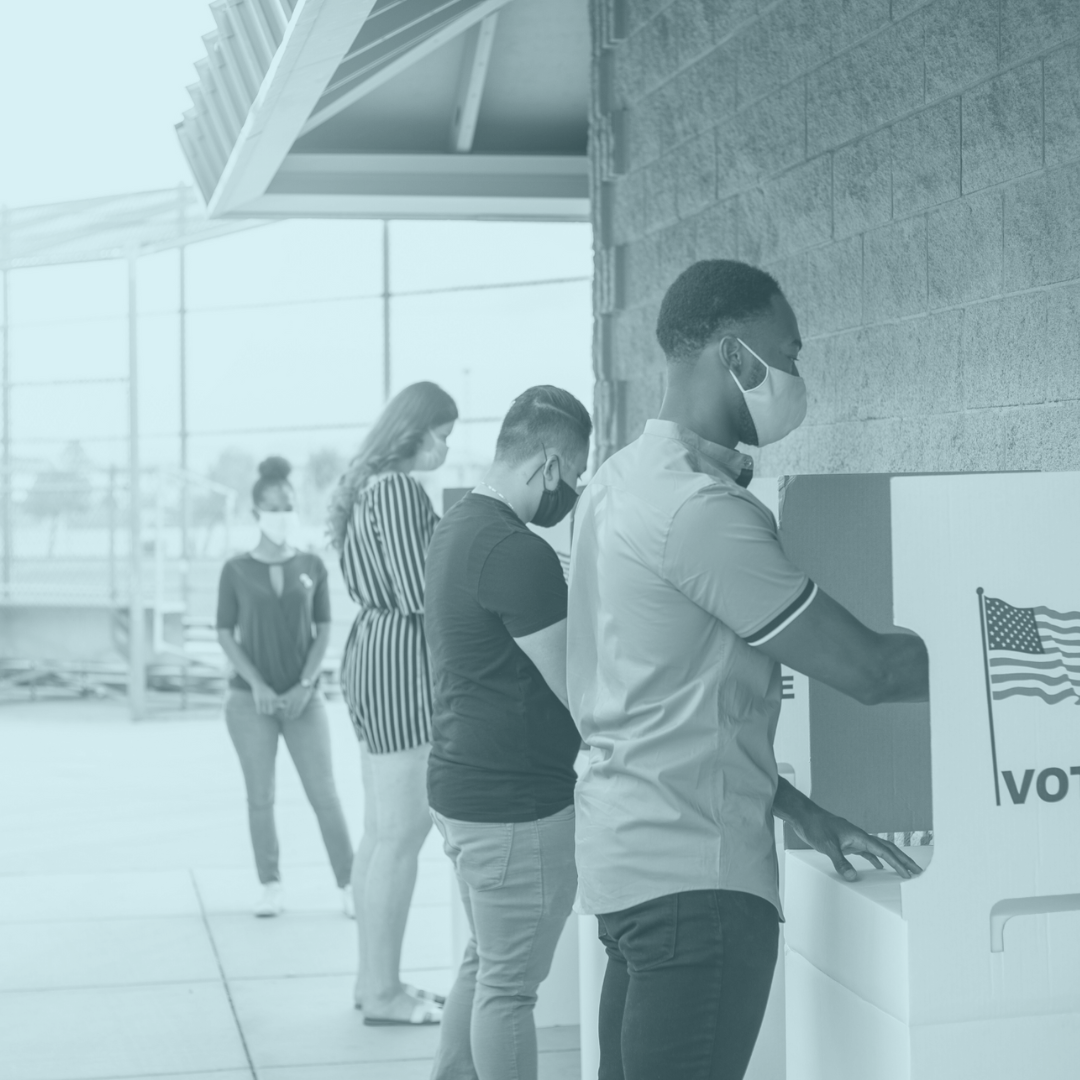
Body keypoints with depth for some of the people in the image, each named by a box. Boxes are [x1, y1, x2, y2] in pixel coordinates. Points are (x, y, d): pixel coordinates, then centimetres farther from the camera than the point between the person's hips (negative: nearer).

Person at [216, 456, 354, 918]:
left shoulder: (311, 566, 4)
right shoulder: (236, 569, 1)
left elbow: (323, 630, 4)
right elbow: (226, 634, 0)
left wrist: (305, 685, -7)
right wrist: (257, 686, -10)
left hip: (303, 698, 0)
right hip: (251, 699, 0)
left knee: (324, 794, -3)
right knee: (260, 796, 3)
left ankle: (349, 884, 1)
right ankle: (270, 886, 10)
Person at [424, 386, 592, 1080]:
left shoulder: (457, 528, 11)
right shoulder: (518, 553, -21)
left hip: (462, 787, 10)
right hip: (517, 803, -10)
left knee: (486, 965, 21)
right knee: (510, 985, 2)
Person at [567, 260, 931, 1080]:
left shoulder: (625, 478, 13)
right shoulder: (700, 506, -18)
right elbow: (868, 670, -16)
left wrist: (797, 809, 16)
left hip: (631, 850, 10)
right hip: (694, 874, -10)